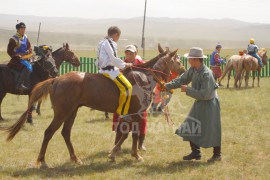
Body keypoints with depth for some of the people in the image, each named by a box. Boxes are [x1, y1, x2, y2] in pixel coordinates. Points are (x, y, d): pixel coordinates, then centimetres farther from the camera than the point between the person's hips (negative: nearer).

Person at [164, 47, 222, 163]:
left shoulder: (206, 74, -28)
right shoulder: (193, 70, -2)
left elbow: (204, 94, -29)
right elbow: (182, 80, 5)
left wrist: (187, 90, -25)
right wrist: (167, 86, -6)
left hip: (209, 104, -8)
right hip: (199, 103, 8)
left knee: (212, 129, 1)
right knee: (191, 127, 9)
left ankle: (217, 154, 16)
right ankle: (195, 152, 20)